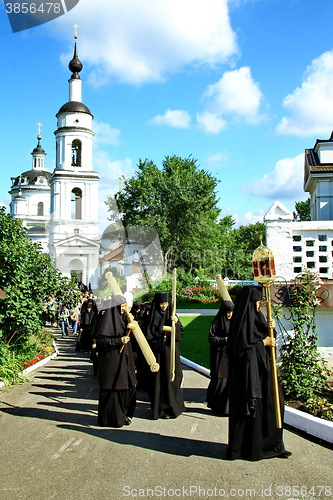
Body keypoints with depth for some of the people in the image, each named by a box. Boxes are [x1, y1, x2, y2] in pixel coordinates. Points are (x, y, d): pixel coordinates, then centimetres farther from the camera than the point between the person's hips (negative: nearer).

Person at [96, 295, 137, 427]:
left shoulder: (122, 317, 13)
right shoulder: (107, 319, -14)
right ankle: (111, 418, 11)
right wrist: (119, 341, -21)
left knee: (128, 387, 10)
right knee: (112, 389, -1)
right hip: (111, 360, -9)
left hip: (123, 358, 9)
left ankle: (123, 415, 23)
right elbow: (101, 340, -18)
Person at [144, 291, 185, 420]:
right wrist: (160, 340, -13)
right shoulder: (152, 317, -1)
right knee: (157, 380, 0)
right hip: (157, 353, -1)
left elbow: (181, 333, 0)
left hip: (170, 352, 2)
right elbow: (148, 335, -1)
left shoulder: (172, 316, 5)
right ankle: (159, 408, 10)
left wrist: (176, 323, -17)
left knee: (170, 379, 2)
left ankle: (171, 407, 13)